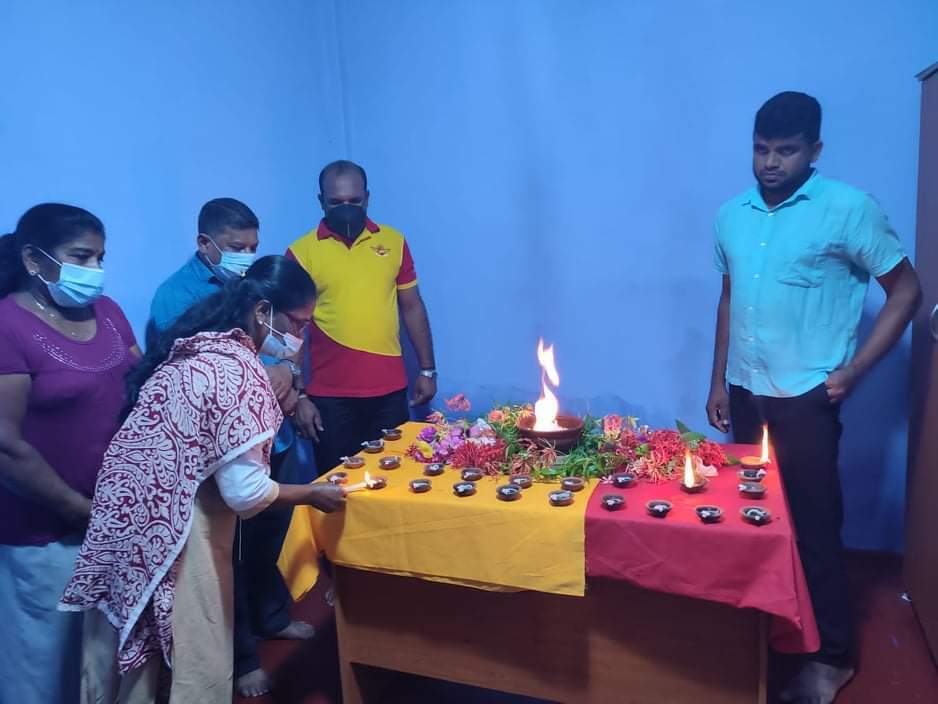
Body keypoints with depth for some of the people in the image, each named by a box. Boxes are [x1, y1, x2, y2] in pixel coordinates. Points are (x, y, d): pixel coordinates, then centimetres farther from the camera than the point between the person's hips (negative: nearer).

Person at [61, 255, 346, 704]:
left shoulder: (196, 346, 5)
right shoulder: (239, 372, -21)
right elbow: (246, 493, -20)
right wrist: (313, 494, -6)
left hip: (126, 515, 9)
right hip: (171, 529, -9)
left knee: (133, 648, 24)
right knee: (199, 660, 10)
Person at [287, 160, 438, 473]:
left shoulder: (394, 241, 5)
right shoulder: (301, 252, -3)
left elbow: (412, 307, 11)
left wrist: (427, 369, 9)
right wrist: (299, 396, -4)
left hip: (390, 390, 2)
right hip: (331, 396, -2)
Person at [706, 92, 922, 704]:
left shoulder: (848, 209, -8)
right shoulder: (732, 216, 8)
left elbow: (906, 290, -3)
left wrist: (855, 368, -11)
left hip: (806, 397, -5)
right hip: (745, 392, 5)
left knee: (814, 525, 4)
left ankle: (832, 655, 22)